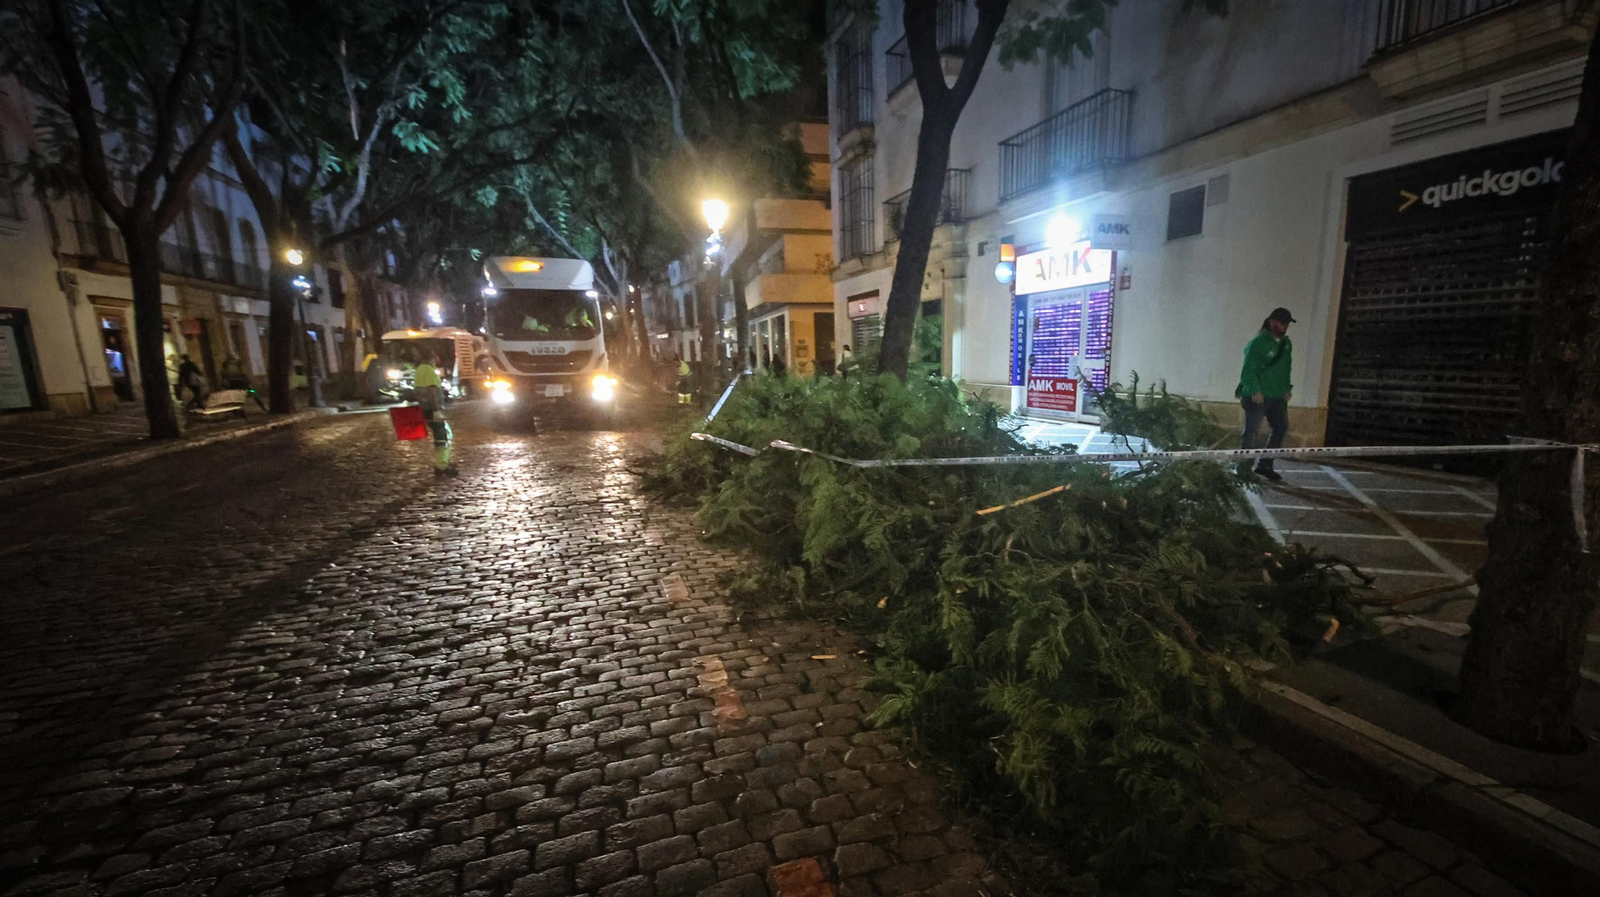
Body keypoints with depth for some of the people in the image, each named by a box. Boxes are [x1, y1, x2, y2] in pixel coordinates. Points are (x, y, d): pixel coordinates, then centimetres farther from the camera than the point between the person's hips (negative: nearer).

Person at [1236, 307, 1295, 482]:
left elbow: (1286, 368, 19)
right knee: (1251, 431, 0)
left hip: (1278, 397, 8)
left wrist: (1287, 388, 9)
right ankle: (1244, 468, 9)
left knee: (1280, 429, 9)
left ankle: (1265, 465, 19)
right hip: (1258, 397, -8)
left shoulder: (1286, 344, 10)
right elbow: (1247, 370, -17)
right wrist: (1255, 391, -21)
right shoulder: (1258, 342, -13)